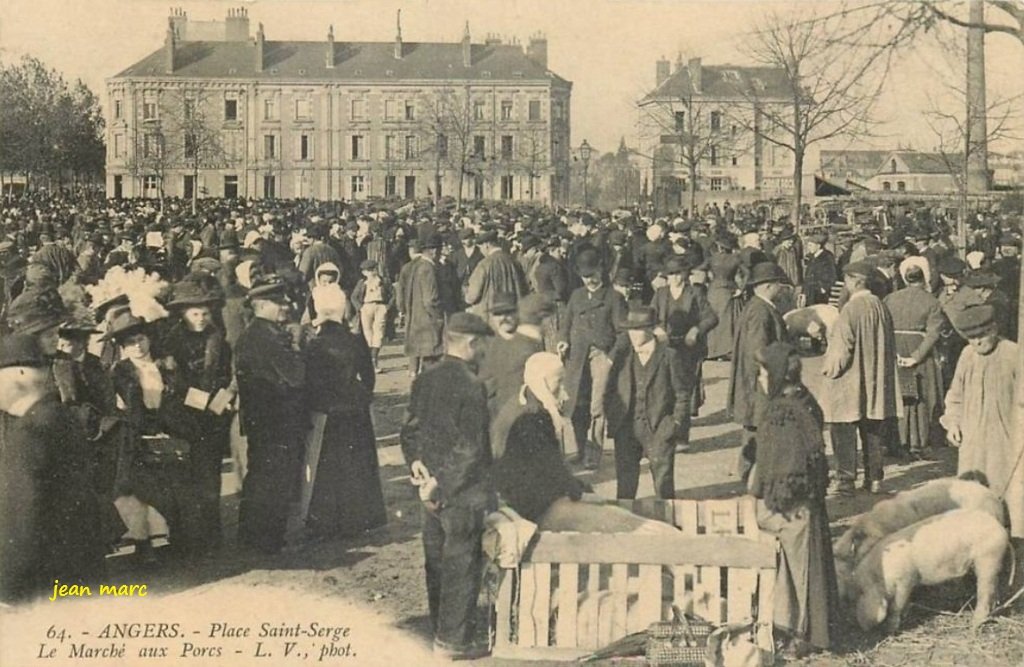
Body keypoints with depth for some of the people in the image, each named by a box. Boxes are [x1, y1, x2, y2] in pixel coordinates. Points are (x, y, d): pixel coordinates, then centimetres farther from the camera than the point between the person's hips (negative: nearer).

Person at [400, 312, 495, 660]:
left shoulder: (423, 380, 4)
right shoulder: (471, 385, -19)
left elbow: (410, 428, 8)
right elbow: (471, 449, -21)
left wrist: (415, 461, -3)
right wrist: (445, 487, -15)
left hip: (431, 485, 7)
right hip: (463, 491, -7)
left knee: (436, 562, 16)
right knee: (462, 565, 2)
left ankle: (440, 631, 28)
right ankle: (453, 640, 8)